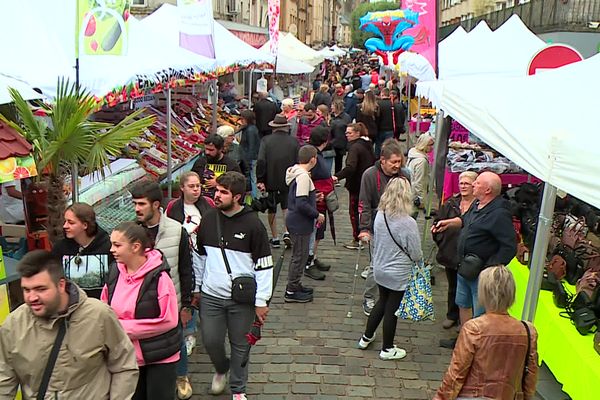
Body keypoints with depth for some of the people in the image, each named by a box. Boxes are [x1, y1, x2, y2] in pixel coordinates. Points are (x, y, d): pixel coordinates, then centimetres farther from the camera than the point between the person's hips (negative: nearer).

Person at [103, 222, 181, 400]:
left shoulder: (159, 277, -21)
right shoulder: (114, 272, -3)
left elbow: (168, 320, -21)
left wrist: (124, 327, -19)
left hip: (159, 356, -5)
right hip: (128, 356, 6)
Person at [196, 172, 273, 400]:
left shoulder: (253, 224, -12)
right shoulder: (208, 219, 1)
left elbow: (264, 265, -8)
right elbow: (200, 255, 13)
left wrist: (261, 301, -9)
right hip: (210, 295, 3)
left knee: (240, 345, 9)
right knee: (210, 340, 7)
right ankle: (221, 370, 39)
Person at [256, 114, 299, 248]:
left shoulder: (266, 140, -5)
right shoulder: (294, 141, -2)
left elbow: (261, 161, -12)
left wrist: (260, 180, -7)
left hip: (271, 181, -1)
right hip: (289, 181, 1)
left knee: (271, 209, 12)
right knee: (287, 206, 17)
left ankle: (275, 238, 17)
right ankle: (287, 232, -2)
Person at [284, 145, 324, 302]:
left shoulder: (297, 173, 8)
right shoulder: (303, 176, -22)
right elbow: (301, 204, -26)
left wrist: (313, 196, 17)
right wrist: (317, 215, -16)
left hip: (295, 220, 10)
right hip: (300, 223, -10)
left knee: (299, 255, 20)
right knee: (300, 256, 1)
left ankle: (295, 285, 32)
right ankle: (291, 292, 10)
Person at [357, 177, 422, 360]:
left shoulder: (379, 216, -8)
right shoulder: (408, 223, -25)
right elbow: (416, 254, -15)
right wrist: (420, 260, 7)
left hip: (379, 269, 6)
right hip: (399, 274, -5)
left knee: (382, 302, 25)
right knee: (392, 309, 10)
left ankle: (366, 337, 38)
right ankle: (387, 349, 26)